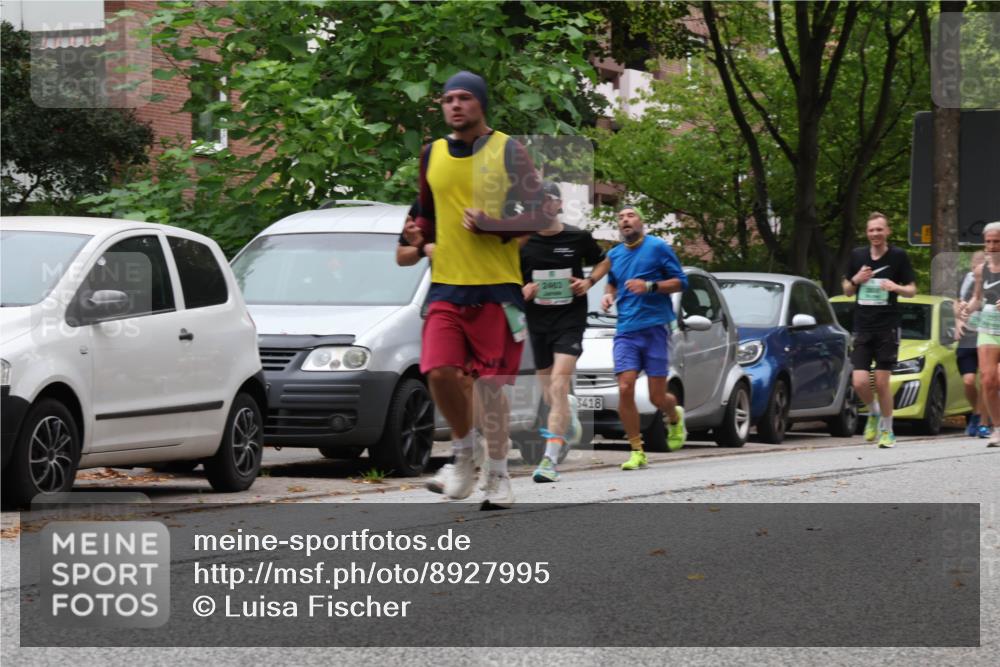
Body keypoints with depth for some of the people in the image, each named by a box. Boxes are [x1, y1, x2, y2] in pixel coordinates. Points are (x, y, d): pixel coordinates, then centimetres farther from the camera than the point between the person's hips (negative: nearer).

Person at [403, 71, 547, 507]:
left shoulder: (508, 151, 0)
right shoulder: (432, 154, 12)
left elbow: (540, 214, -1)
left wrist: (494, 226, -15)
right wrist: (419, 236, 2)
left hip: (496, 287, -3)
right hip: (445, 286, 3)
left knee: (489, 384, 0)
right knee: (440, 373, -13)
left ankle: (497, 475, 16)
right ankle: (464, 458, 10)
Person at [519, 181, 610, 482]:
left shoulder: (578, 238, -1)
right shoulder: (522, 243, 1)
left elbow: (602, 262, 16)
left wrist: (589, 282, -3)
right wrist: (522, 291, -11)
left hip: (570, 319, -3)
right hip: (538, 321, 3)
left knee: (558, 386, -19)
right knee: (549, 394, 11)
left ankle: (550, 460, -23)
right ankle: (570, 413, 50)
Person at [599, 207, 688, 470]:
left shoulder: (658, 248, 0)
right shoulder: (614, 254, 15)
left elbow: (680, 281, -1)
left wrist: (649, 286, -15)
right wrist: (608, 295, 9)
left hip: (655, 327, -4)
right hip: (626, 330, 4)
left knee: (657, 396, -3)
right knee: (625, 389, -14)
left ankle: (675, 417, 34)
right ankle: (637, 452, -4)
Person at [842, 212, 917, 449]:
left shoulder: (898, 256, -1)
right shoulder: (857, 255, 8)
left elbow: (912, 290, 3)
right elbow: (847, 290, 16)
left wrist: (896, 287, -18)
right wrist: (856, 280, -6)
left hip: (888, 328, -3)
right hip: (862, 329, 3)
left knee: (882, 384, -3)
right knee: (859, 382, -7)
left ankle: (887, 431, 13)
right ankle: (874, 412, 23)